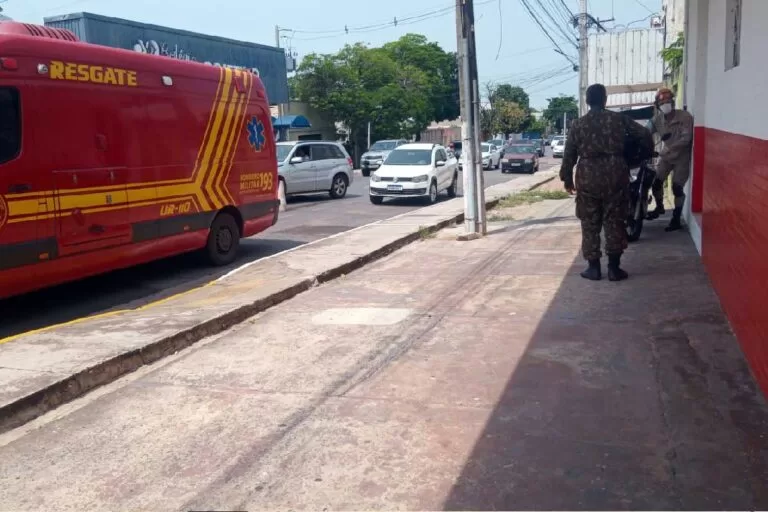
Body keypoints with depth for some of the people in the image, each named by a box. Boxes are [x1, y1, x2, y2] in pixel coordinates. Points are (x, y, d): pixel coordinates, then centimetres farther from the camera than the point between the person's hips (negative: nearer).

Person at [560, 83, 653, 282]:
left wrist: (567, 178, 13)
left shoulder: (578, 124, 2)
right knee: (615, 222, 6)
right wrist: (648, 152, 26)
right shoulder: (619, 119, 2)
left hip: (588, 178, 0)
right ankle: (614, 267, 7)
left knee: (590, 224, 8)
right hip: (615, 176, 0)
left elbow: (569, 155, 3)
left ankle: (593, 267, 9)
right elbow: (644, 135, 6)